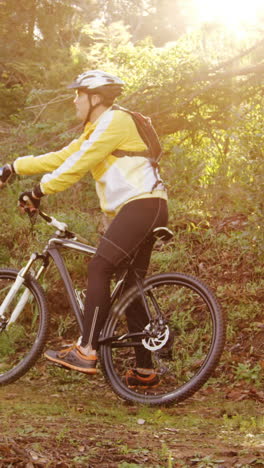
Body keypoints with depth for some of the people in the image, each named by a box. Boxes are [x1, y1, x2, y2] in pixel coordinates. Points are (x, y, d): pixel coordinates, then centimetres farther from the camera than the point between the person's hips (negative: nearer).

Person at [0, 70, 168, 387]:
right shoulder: (95, 131, 23)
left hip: (142, 203, -11)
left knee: (99, 268, -18)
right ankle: (145, 370, 9)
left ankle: (86, 351, -24)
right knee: (131, 286, 8)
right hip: (139, 209, 11)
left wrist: (41, 190, -13)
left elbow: (78, 165, -15)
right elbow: (61, 158, 22)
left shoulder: (115, 122, -8)